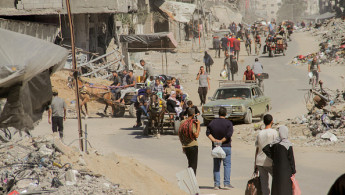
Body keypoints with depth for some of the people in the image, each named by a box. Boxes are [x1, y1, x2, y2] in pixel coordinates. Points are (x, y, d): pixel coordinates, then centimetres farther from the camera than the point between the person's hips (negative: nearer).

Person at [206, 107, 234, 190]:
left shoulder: (213, 122, 3)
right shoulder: (228, 123, -7)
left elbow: (208, 133, -1)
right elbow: (229, 134, -17)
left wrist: (214, 140, -8)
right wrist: (221, 141, -12)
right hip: (226, 147, -3)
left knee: (216, 166, 8)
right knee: (227, 165, 3)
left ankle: (216, 184, 6)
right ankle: (226, 184, -1)